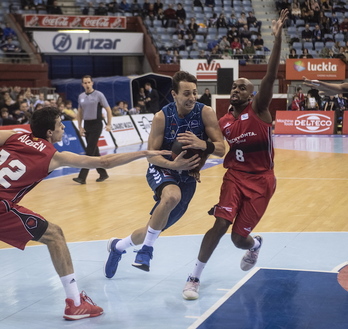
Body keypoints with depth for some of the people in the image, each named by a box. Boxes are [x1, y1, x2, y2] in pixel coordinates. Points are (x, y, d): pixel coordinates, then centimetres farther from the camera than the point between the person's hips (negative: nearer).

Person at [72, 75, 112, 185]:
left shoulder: (98, 95, -7)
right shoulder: (81, 96, 9)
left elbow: (108, 109, -4)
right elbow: (79, 112, 16)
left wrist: (109, 124, -9)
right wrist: (80, 127, 8)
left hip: (96, 125, -6)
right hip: (86, 125, 6)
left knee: (90, 151, -10)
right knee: (94, 151, 10)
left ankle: (82, 177, -12)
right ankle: (103, 173, 22)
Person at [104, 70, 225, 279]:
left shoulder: (206, 113, -16)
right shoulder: (162, 117, -17)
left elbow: (221, 149, -17)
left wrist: (202, 144, -38)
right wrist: (173, 164, -32)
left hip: (187, 176, 3)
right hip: (162, 170, -2)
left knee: (156, 229, 10)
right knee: (172, 196, -39)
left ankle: (118, 246, 39)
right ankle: (147, 250, -20)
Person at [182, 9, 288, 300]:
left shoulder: (259, 109, -7)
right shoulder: (224, 122, 5)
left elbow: (271, 76, -20)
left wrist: (278, 38, -31)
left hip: (261, 181, -3)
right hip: (235, 177, 3)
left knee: (239, 238, 1)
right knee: (220, 225, -14)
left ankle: (255, 245, 41)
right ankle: (194, 279, 0)